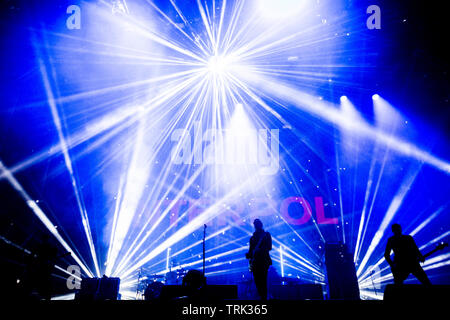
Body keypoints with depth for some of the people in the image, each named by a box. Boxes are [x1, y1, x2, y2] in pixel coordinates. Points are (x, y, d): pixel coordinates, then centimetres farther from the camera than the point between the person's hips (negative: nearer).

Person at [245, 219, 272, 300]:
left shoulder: (266, 235, 7)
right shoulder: (252, 237, 17)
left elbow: (269, 247, -4)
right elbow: (251, 250, 15)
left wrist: (260, 250, -17)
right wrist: (248, 255, -3)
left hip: (264, 261, -4)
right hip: (255, 261, 4)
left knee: (262, 280, -10)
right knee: (257, 281, 2)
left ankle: (264, 298, -5)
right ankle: (262, 297, 14)